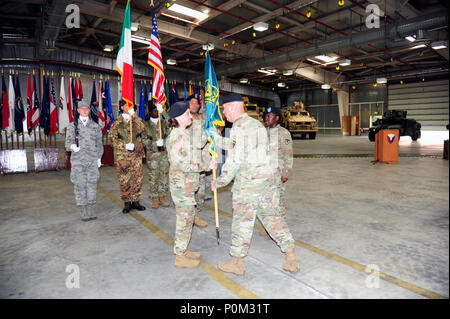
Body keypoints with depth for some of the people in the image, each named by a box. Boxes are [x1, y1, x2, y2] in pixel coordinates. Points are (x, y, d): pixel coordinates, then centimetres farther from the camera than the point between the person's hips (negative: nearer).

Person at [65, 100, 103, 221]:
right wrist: (72, 146, -23)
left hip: (92, 161, 1)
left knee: (92, 184, 3)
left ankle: (91, 210, 14)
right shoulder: (72, 126, 5)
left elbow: (99, 143, 14)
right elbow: (68, 142, 0)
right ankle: (84, 211, 11)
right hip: (78, 161, -1)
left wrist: (99, 158, 9)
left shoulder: (95, 126, 10)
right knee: (80, 185, 0)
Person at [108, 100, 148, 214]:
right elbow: (112, 138, -1)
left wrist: (135, 116, -15)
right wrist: (125, 145, -13)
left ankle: (135, 201, 19)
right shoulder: (117, 123, 7)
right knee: (124, 180, 2)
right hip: (123, 156, -1)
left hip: (137, 155, 2)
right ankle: (127, 203, 15)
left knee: (137, 179, 5)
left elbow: (143, 130, -10)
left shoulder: (137, 121, 10)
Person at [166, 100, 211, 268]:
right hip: (181, 184, -10)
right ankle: (180, 257, 15)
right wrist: (205, 165, -18)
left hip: (187, 183, 10)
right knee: (185, 218, 1)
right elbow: (183, 165, -23)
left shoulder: (184, 134, 12)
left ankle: (183, 251, 31)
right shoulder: (178, 136, -19)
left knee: (188, 217, 17)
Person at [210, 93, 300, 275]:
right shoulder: (257, 124, 16)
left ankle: (237, 263, 21)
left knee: (242, 222, 5)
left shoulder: (239, 127, -12)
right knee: (273, 217, 15)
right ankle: (291, 260, 21)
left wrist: (218, 182, -8)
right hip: (268, 178, 8)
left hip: (247, 182, -8)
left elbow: (235, 160, -16)